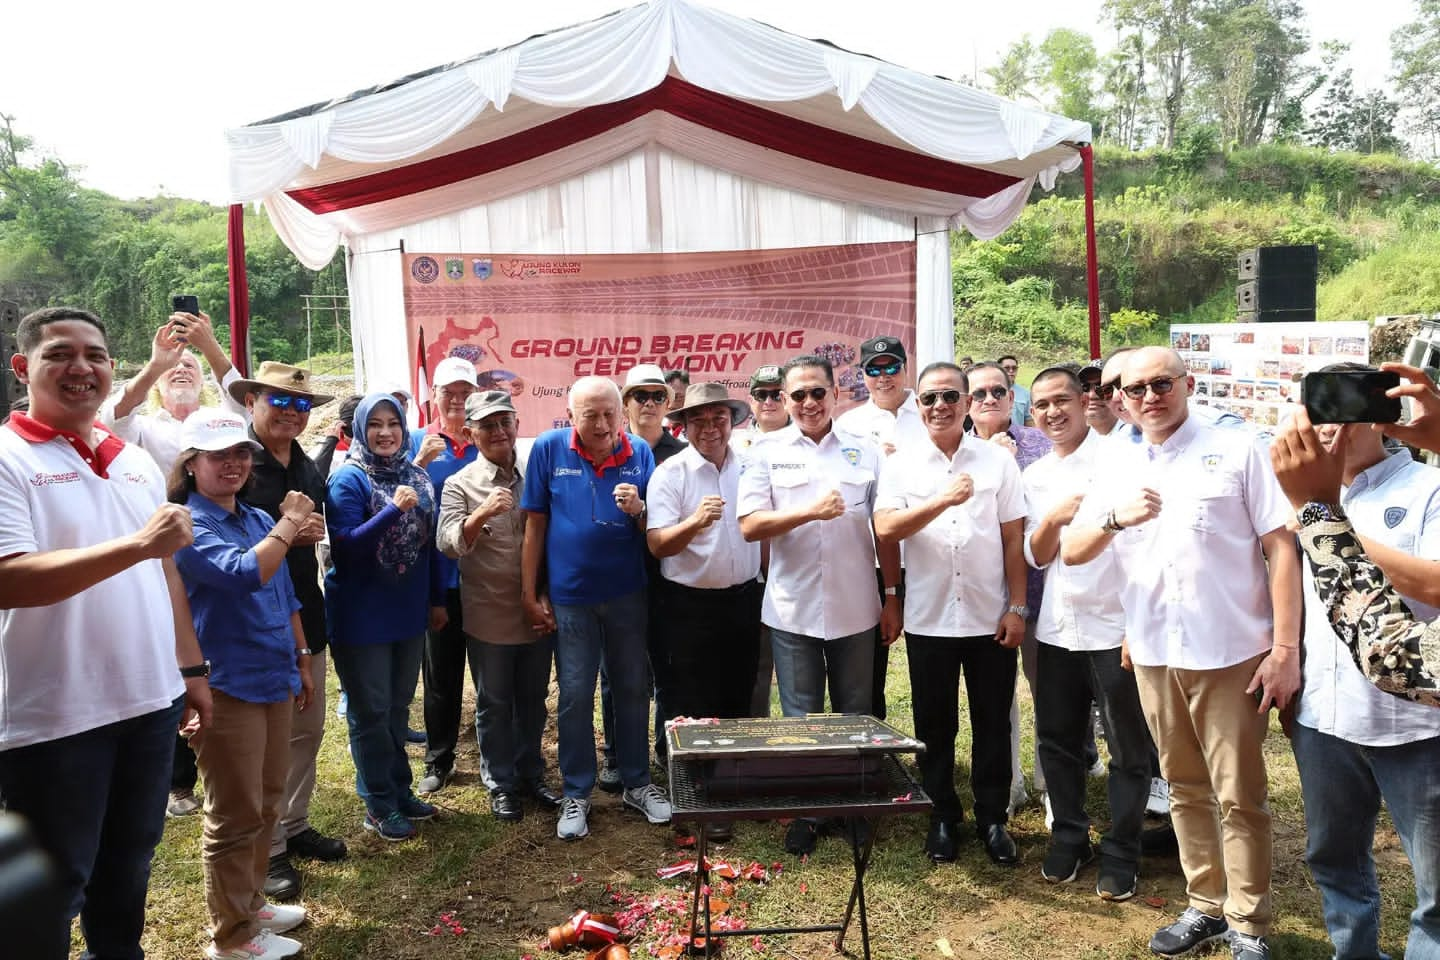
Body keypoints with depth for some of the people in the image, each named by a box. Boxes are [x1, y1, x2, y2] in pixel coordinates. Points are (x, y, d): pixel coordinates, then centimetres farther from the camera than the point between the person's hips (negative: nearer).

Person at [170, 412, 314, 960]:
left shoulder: (260, 521, 9)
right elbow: (244, 574, -31)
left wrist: (300, 661, 19)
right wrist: (289, 525, -19)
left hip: (273, 680, 8)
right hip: (224, 686, -8)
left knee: (266, 804, 19)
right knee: (235, 818, 3)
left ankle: (251, 903, 37)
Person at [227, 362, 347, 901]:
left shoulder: (310, 470, 11)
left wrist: (311, 532, 6)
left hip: (306, 619, 7)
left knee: (307, 730, 16)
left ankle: (294, 825, 33)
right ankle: (267, 850, 18)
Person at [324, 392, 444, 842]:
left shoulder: (417, 476, 4)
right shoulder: (349, 479, -13)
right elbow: (345, 545, -21)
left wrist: (437, 598, 13)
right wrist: (393, 509, -30)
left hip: (409, 613, 6)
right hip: (362, 615, -6)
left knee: (398, 707, 18)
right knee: (371, 711, 6)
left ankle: (399, 789, 32)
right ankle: (380, 804, 19)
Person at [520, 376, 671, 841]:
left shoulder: (639, 452, -3)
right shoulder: (549, 449, -6)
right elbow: (535, 524, -2)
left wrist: (638, 509, -20)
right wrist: (529, 594, -2)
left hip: (627, 593, 2)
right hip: (569, 596, -1)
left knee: (633, 689, 12)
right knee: (575, 696, 7)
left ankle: (636, 783, 29)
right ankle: (576, 794, 22)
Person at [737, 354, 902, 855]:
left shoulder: (864, 452, 4)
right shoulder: (769, 454, 1)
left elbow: (885, 529, 6)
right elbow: (750, 526, -8)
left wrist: (893, 597, 4)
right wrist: (812, 511, -19)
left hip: (856, 608, 1)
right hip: (793, 609, -1)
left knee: (855, 715, 12)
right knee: (799, 716, 9)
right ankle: (804, 813, 23)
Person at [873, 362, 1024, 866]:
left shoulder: (998, 461, 2)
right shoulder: (901, 465, 0)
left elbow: (1013, 538, 3)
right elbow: (885, 529, -14)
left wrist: (1017, 607, -1)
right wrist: (944, 500, -26)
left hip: (990, 618, 0)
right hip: (928, 617, 0)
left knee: (993, 724, 10)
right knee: (935, 726, 11)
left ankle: (993, 819, 25)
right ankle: (942, 818, 27)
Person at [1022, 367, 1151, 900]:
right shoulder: (1035, 477, 10)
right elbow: (1036, 556, 8)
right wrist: (1055, 518, -14)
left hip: (1115, 625, -5)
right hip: (1057, 628, 5)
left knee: (1127, 751, 6)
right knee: (1056, 741, 14)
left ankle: (1120, 855, 22)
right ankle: (1068, 837, 32)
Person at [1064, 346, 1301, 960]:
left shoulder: (1236, 451, -3)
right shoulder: (1118, 467, 8)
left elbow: (1280, 549, -5)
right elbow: (1072, 552, 3)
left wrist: (1285, 649, -10)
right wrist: (1115, 517, -18)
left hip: (1230, 653, -4)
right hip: (1154, 654, 4)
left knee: (1239, 797, 4)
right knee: (1185, 789, 16)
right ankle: (1205, 905, 31)